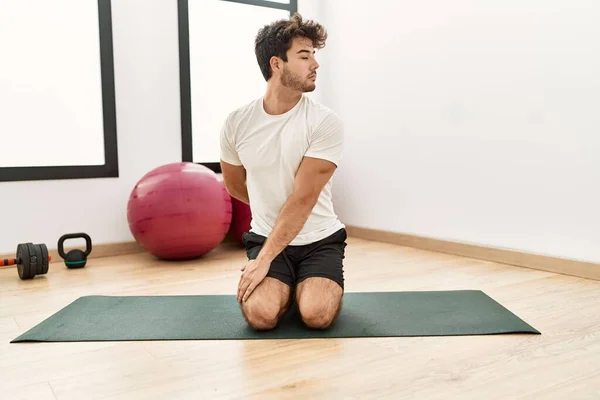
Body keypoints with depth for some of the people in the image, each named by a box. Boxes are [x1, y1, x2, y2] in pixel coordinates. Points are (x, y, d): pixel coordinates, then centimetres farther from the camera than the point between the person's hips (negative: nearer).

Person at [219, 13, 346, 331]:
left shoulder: (324, 123, -15)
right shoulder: (237, 123, -6)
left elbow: (302, 200, -19)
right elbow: (234, 185, 13)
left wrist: (264, 259, -21)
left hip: (319, 239, -1)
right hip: (266, 236, 1)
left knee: (316, 315, -24)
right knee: (260, 314, -24)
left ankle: (309, 285, 12)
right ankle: (287, 286, 12)